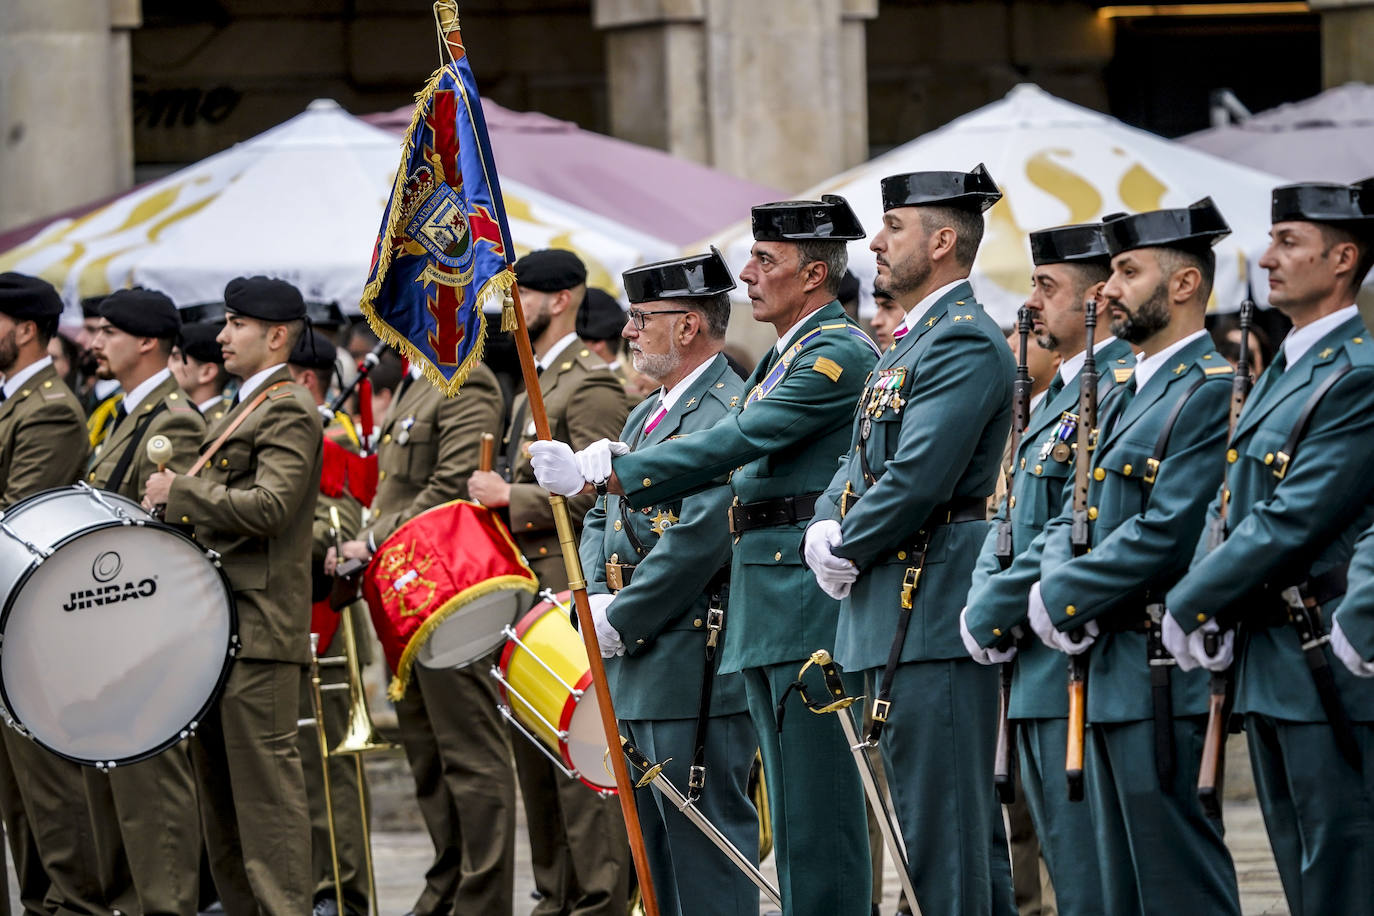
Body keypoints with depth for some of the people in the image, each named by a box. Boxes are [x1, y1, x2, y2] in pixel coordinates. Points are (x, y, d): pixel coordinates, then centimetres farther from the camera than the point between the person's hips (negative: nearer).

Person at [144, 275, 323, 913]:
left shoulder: (288, 411, -10)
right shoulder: (249, 407, 22)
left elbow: (269, 506, -23)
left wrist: (181, 492, -16)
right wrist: (178, 503, 13)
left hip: (258, 622, -10)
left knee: (263, 776, -10)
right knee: (218, 775, 12)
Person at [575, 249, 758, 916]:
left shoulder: (732, 413, -14)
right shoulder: (645, 416, 19)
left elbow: (701, 534, -22)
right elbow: (602, 517, 21)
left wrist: (622, 620, -16)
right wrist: (596, 601, 2)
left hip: (695, 662, -10)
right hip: (636, 667, 10)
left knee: (704, 840, -8)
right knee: (655, 838, 14)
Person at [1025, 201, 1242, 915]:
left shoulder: (1211, 391, -13)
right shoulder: (1124, 394, 18)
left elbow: (1167, 533, -20)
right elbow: (1070, 518, 19)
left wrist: (1062, 599, -12)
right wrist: (1058, 592, -3)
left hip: (1162, 676, -10)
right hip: (1107, 677, 10)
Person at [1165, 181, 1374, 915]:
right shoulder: (1281, 372, 16)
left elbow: (1293, 522, -19)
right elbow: (1231, 503, 17)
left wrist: (1188, 605, -12)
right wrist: (1209, 605, 0)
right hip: (1270, 671, 10)